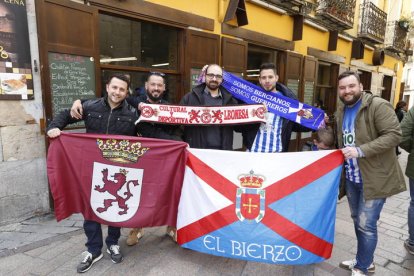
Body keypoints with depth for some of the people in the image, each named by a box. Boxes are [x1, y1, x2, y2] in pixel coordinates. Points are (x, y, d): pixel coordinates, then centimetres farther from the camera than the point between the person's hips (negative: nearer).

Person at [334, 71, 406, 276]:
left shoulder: (378, 106, -15)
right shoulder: (341, 111, 8)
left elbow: (394, 135, -22)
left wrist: (360, 151, -29)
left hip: (375, 178, -7)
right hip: (352, 178, 7)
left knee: (366, 224, 0)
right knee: (357, 220, 19)